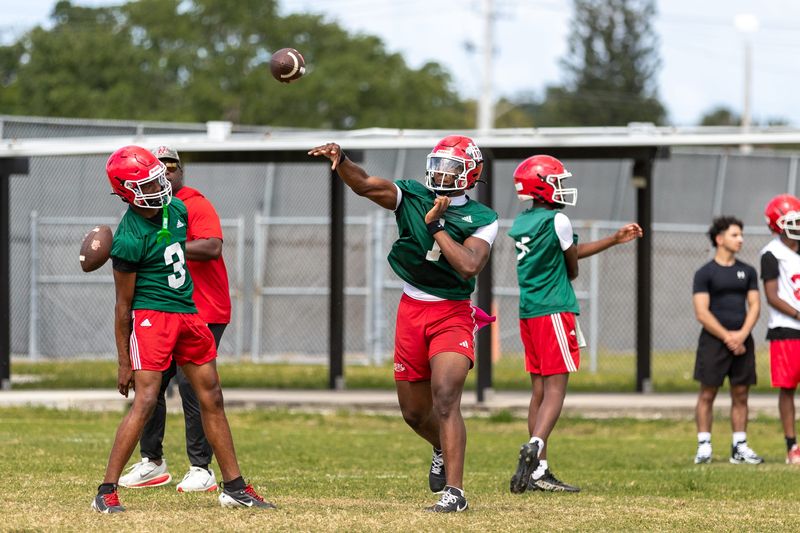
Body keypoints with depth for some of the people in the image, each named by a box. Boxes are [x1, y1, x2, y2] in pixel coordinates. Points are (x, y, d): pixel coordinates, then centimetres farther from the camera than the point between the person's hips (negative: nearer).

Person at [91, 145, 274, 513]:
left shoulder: (176, 209, 3)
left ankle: (235, 487, 19)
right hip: (152, 315, -8)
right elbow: (123, 306, -13)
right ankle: (107, 492, -12)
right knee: (145, 403, -15)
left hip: (188, 313, 8)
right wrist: (123, 362, -9)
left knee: (212, 399, 11)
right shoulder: (129, 239, -18)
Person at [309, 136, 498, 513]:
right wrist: (341, 160, -33)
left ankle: (454, 491, -20)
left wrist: (436, 226, -17)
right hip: (411, 311, 4)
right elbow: (363, 184, -15)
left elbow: (468, 266, -22)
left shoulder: (482, 220, -6)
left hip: (452, 315, -4)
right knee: (414, 411, 13)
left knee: (445, 397, -21)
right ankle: (443, 448, 46)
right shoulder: (412, 197, 0)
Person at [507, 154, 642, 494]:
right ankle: (534, 448, -28)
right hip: (554, 310, -8)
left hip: (527, 312, 8)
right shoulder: (557, 221, -11)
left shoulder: (520, 224, 14)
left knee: (539, 389, 8)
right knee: (555, 388, -9)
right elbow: (572, 267, 1)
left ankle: (538, 470, 6)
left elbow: (572, 250, 18)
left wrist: (615, 240, 20)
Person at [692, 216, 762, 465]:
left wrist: (742, 335, -8)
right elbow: (702, 313, -8)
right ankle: (704, 446, 0)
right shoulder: (705, 273, -2)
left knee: (740, 395, 5)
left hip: (742, 342, 4)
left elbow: (754, 306, 7)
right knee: (707, 394, -3)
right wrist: (727, 337, -12)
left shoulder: (747, 272, 12)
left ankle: (739, 447, 9)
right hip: (714, 341, -4)